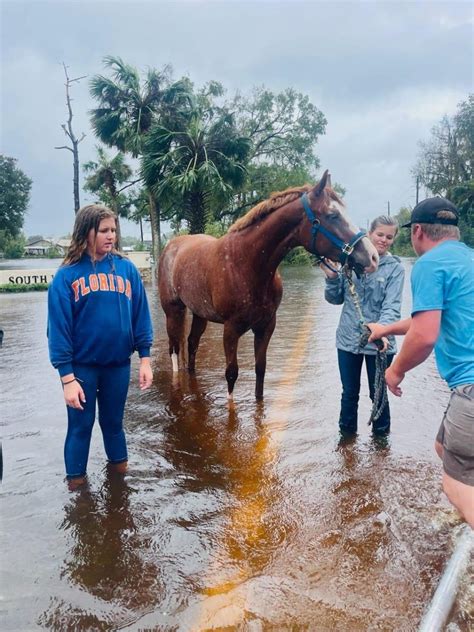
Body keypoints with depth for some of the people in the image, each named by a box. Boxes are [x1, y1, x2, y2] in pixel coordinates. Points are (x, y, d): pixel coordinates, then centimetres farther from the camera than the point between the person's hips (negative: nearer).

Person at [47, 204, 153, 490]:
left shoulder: (127, 269, -2)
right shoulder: (67, 275, -9)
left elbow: (140, 316, 1)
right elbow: (58, 328, -9)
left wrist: (145, 358, -1)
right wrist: (67, 377, -12)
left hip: (118, 364, 2)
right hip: (82, 366, -2)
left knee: (114, 421, 19)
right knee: (81, 425, 12)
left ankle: (120, 471, 41)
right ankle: (76, 479, 32)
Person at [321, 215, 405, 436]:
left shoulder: (395, 268, -6)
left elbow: (391, 306, -17)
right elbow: (336, 299, 6)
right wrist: (332, 278, -13)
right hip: (348, 339, 2)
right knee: (349, 393, 17)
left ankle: (381, 435, 36)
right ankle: (347, 434, 36)